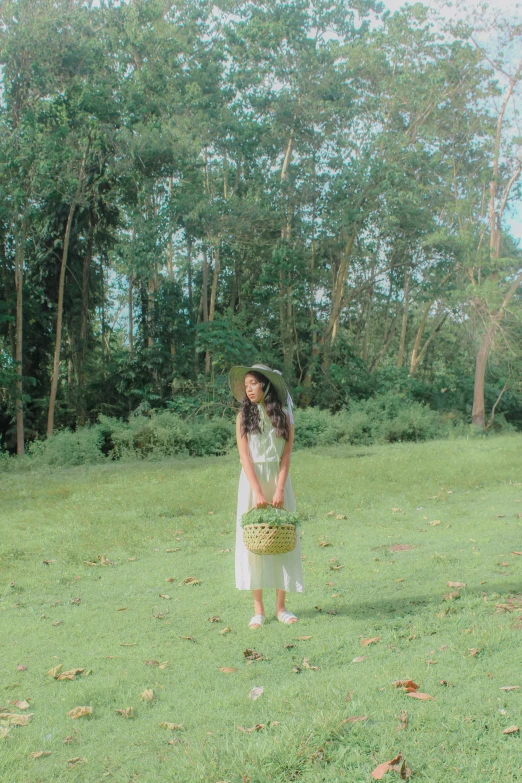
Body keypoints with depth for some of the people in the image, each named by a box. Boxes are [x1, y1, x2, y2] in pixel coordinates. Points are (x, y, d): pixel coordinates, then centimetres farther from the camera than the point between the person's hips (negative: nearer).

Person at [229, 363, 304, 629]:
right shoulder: (244, 416, 0)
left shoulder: (283, 416, 2)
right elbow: (245, 456, -8)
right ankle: (258, 609, 7)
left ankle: (281, 607, 13)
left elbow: (286, 457, -4)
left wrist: (279, 490, -15)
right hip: (251, 480, -1)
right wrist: (258, 492, -16)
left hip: (278, 479, 1)